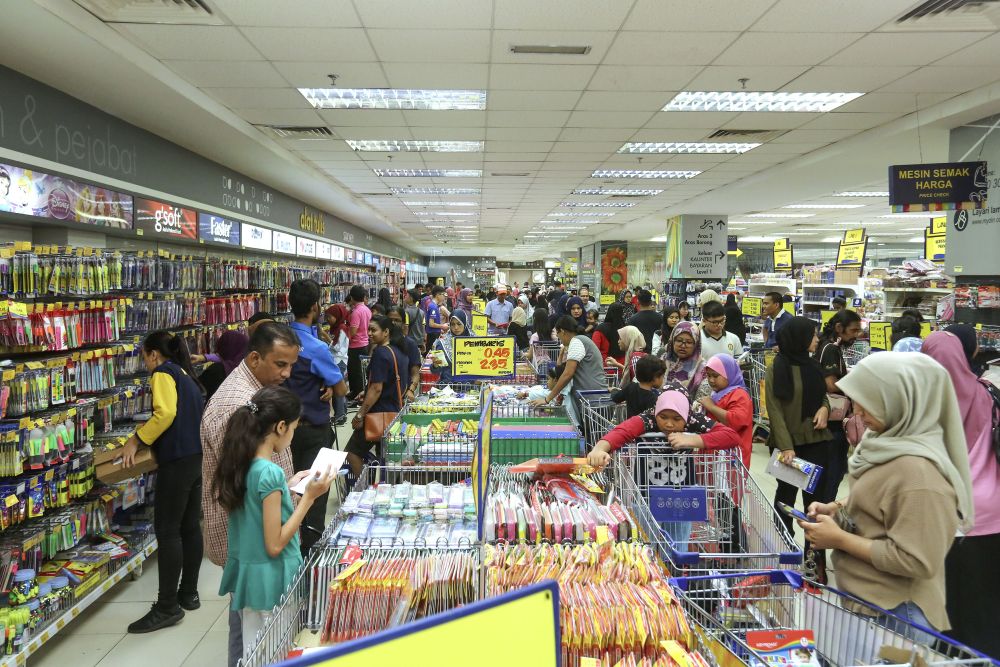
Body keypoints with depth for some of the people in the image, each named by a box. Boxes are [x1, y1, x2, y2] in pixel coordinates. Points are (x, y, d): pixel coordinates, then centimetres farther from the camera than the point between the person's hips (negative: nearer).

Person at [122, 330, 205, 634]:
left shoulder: (162, 373, -6)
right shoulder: (184, 374, 19)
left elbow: (166, 413, -22)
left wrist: (136, 439, -14)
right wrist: (147, 438, 20)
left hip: (178, 459, -9)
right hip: (197, 456, 9)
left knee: (167, 530, -4)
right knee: (189, 527, 13)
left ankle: (168, 607, 0)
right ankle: (189, 594, 22)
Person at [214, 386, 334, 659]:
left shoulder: (239, 464, 1)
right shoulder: (271, 473, -24)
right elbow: (275, 545, -21)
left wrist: (289, 488, 13)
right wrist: (308, 497, -19)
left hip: (245, 573, 8)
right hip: (271, 579, -8)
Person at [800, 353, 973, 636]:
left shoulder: (918, 472, -27)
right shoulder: (890, 443, 0)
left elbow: (918, 561, -25)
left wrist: (840, 539, -21)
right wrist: (837, 508, 0)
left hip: (892, 614, -8)